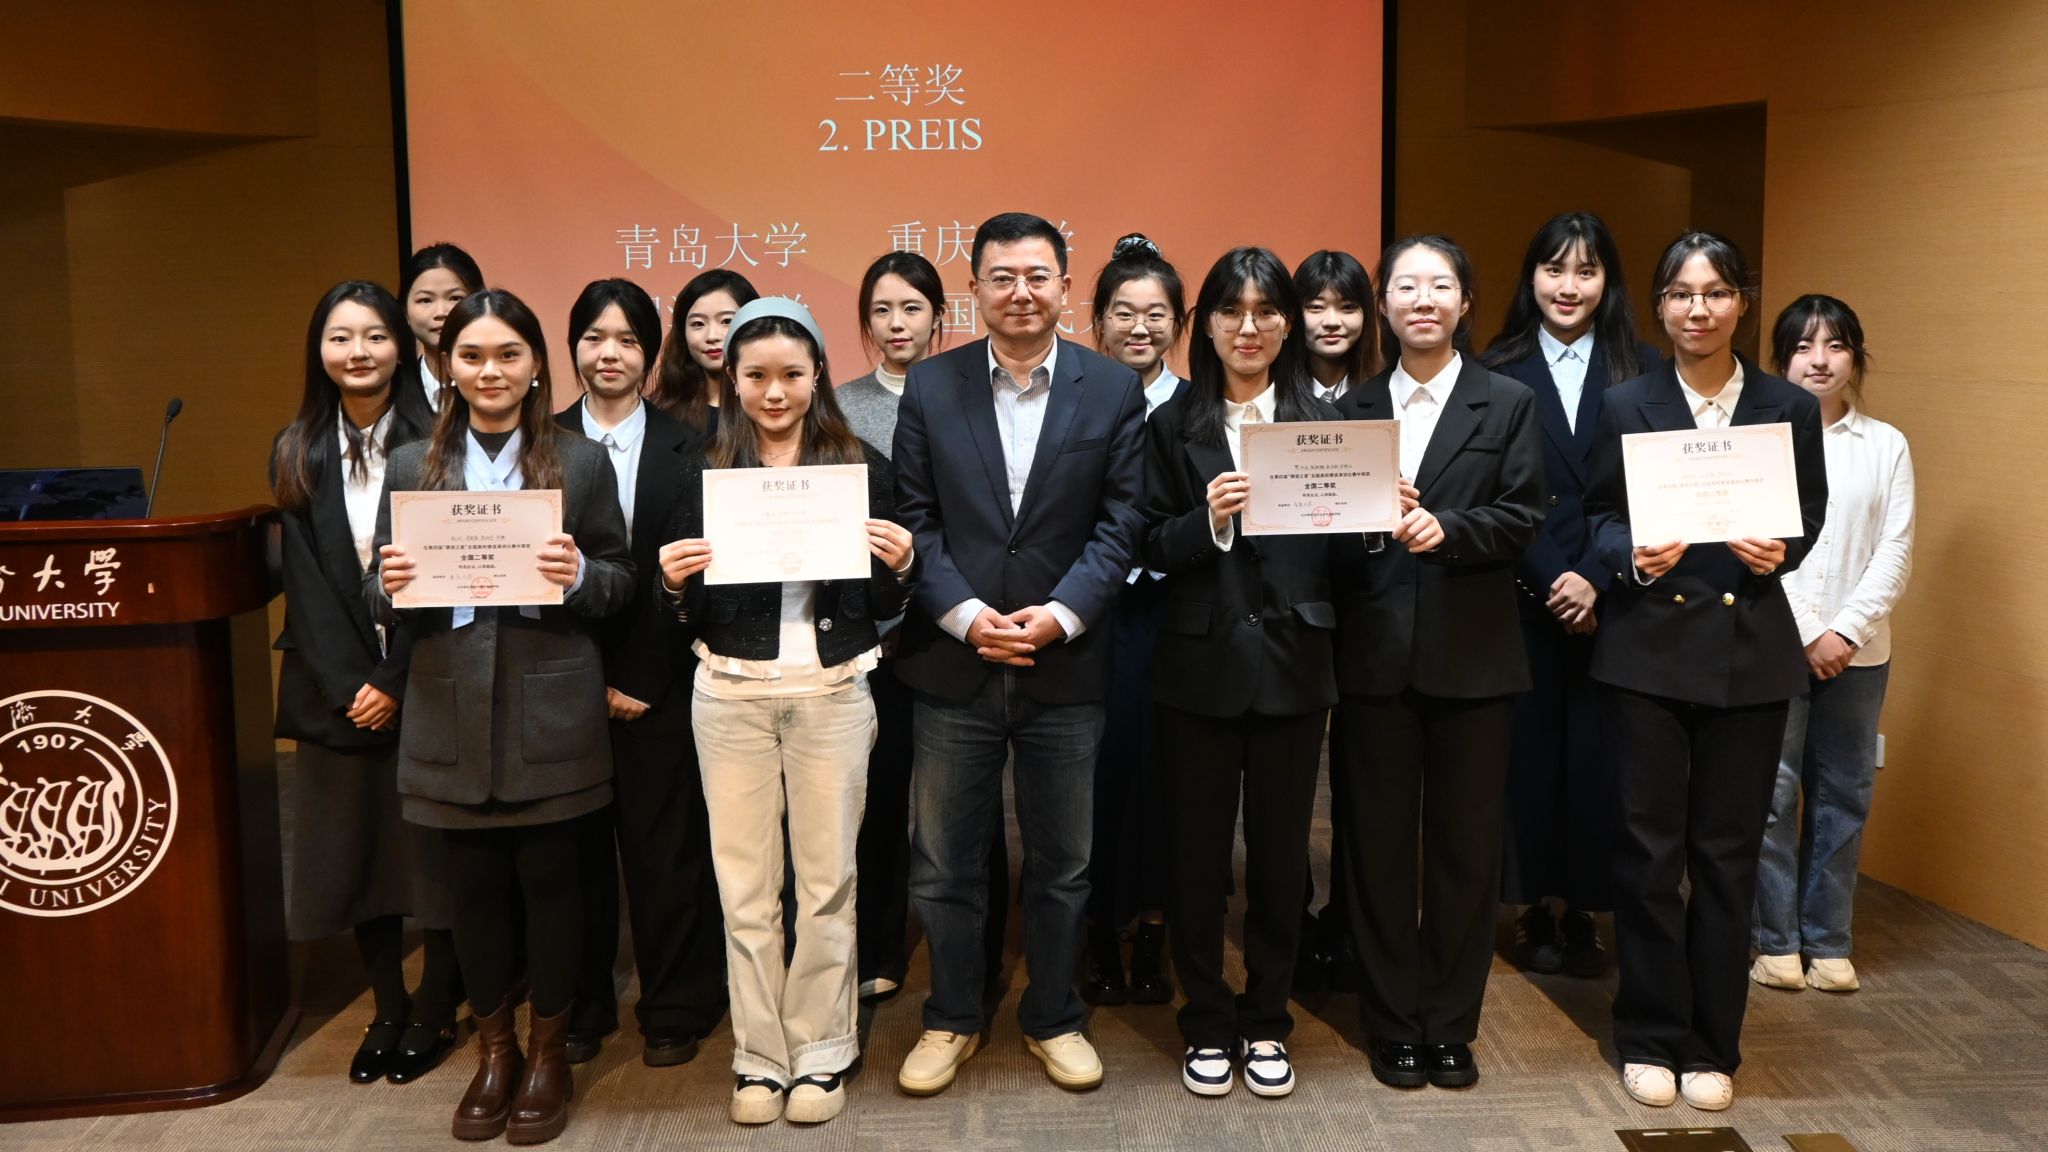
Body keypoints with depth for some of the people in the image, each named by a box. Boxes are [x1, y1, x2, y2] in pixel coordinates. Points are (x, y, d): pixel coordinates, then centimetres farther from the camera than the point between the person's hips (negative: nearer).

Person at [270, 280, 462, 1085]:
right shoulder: (297, 452, 7)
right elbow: (305, 579, 1)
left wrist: (395, 680, -14)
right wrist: (347, 686, -9)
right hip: (335, 687, 3)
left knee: (436, 847, 2)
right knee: (354, 847, 8)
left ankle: (436, 1011, 17)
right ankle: (387, 1009, 23)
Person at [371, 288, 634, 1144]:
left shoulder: (582, 461, 3)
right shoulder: (412, 465, 8)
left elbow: (622, 581, 3)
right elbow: (382, 597, 10)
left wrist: (578, 575, -17)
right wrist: (391, 585, -12)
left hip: (550, 711, -2)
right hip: (452, 711, 2)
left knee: (548, 878, 5)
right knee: (473, 884, 10)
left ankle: (548, 1051, 25)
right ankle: (494, 1047, 29)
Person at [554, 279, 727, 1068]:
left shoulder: (686, 448, 2)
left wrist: (647, 679, -7)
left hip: (658, 679, -1)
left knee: (665, 847, 6)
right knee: (576, 846, 9)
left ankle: (673, 1010, 20)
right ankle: (582, 1007, 25)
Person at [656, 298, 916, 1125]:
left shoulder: (862, 465, 1)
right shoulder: (706, 473, 4)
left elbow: (883, 608, 4)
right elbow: (689, 619, 6)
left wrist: (901, 567, -16)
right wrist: (676, 585, -15)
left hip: (833, 691, -1)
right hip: (730, 695, 1)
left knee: (826, 880, 7)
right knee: (745, 886, 7)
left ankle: (822, 1049, 21)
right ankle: (758, 1053, 20)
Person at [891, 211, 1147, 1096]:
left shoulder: (1114, 389, 1)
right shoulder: (931, 385, 2)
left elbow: (1121, 523, -2)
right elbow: (914, 518, -1)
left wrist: (1059, 615, -15)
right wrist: (967, 616, -13)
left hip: (1064, 664, 0)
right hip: (953, 661, 0)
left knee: (1062, 862, 12)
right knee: (945, 860, 9)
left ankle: (1054, 1018, 30)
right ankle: (952, 1019, 27)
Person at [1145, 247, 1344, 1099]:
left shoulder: (1322, 420, 6)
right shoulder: (1173, 424, 3)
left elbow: (1341, 546, 3)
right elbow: (1152, 549, -2)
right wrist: (1208, 521, -20)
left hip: (1293, 662, 1)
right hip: (1200, 664, -1)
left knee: (1280, 851, 9)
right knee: (1197, 850, 6)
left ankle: (1266, 1022, 26)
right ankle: (1207, 1023, 23)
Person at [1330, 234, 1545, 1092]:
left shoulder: (1508, 405, 6)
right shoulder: (1353, 408, 10)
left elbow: (1522, 518, -5)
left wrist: (1446, 528, -21)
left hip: (1473, 656, -1)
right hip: (1375, 654, 1)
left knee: (1465, 844, 6)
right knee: (1378, 843, 6)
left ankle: (1451, 1023, 20)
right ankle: (1393, 1022, 19)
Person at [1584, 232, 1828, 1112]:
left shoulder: (1790, 408, 4)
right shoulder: (1626, 405, 1)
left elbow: (1810, 515, 9)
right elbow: (1596, 518, 3)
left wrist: (1777, 552, -12)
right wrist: (1634, 558, -18)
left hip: (1749, 652, 1)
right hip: (1647, 649, -1)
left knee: (1727, 856, 7)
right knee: (1649, 850, 4)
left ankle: (1712, 1046, 21)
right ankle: (1650, 1037, 19)